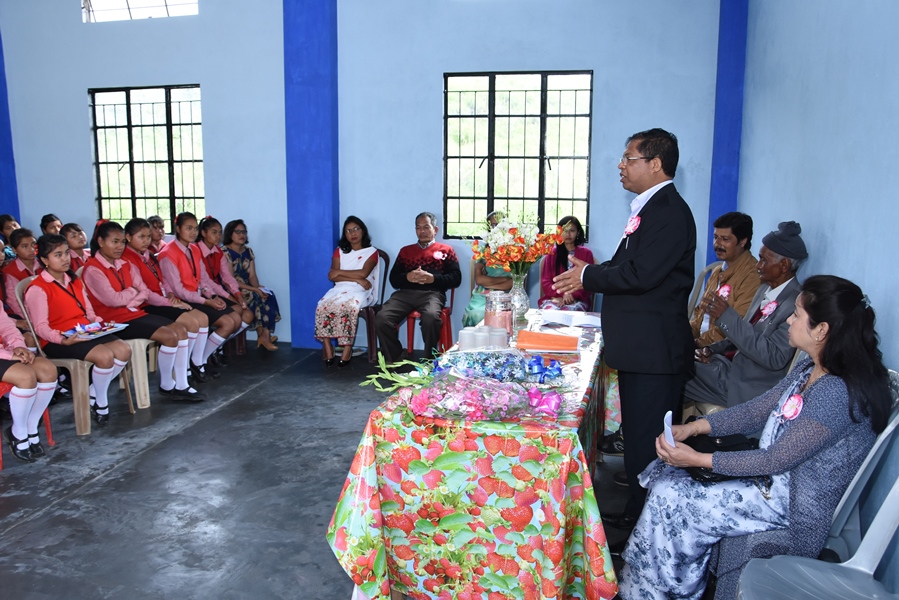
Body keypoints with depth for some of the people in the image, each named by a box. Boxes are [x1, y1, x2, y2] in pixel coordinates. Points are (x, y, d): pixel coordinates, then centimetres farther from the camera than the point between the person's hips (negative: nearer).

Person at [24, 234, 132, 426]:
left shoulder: (75, 282, 19)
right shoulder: (38, 288, -7)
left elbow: (89, 313, 18)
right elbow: (41, 327, -14)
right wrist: (63, 339, -31)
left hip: (86, 332, 8)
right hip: (57, 341, -7)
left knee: (123, 350, -18)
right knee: (105, 356, -30)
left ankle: (94, 394, 0)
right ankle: (101, 403, -6)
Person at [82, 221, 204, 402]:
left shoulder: (126, 265, 14)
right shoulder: (93, 269, -10)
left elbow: (144, 292, 8)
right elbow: (113, 300, -20)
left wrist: (168, 302, -5)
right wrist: (134, 292, -2)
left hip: (136, 312, 8)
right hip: (116, 320, -8)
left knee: (180, 329, -8)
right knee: (169, 336, -21)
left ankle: (181, 386, -6)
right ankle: (166, 385, -2)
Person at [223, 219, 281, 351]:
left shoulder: (248, 251, 12)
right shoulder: (225, 253, -10)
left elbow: (252, 276, 5)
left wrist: (258, 288, -18)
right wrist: (255, 289, -23)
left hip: (248, 289, 6)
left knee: (268, 295, -20)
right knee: (257, 298, -26)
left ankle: (265, 335, -20)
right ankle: (263, 335, -13)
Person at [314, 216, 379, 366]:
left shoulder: (372, 252, 8)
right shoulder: (339, 251, 17)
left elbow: (363, 273, -10)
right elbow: (332, 276, 2)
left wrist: (340, 272, -2)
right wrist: (357, 279, -9)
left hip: (361, 291, -3)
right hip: (340, 289, 3)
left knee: (348, 306, -38)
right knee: (323, 306, -30)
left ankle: (347, 347, -28)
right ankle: (327, 348, -26)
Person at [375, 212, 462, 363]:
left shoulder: (446, 250, 19)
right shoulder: (405, 251, 28)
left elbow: (456, 278, 8)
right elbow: (393, 279, 19)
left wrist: (433, 278, -9)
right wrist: (408, 277, -5)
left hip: (432, 293, -3)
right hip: (405, 293, 3)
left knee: (431, 316, -39)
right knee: (381, 318, -26)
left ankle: (429, 359, -18)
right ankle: (394, 360, -8)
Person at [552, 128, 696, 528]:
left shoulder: (669, 211, -16)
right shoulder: (649, 208, 16)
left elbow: (641, 274, -24)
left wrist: (589, 276, -11)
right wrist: (590, 278, 4)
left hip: (654, 350, -11)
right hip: (640, 347, 11)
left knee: (647, 440, -1)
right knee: (637, 433, 19)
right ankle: (636, 513, 33)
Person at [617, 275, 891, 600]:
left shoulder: (836, 393, -29)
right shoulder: (810, 369, 2)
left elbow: (775, 460, -25)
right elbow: (757, 409, 7)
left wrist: (699, 459, -21)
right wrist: (693, 427, -5)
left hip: (791, 501, -9)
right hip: (773, 473, 9)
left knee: (670, 501, -11)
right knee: (666, 475, -1)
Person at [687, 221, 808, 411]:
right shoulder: (765, 289, 9)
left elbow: (774, 358, -25)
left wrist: (727, 317, -27)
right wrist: (713, 349, 1)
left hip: (748, 385, -8)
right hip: (731, 363, 8)